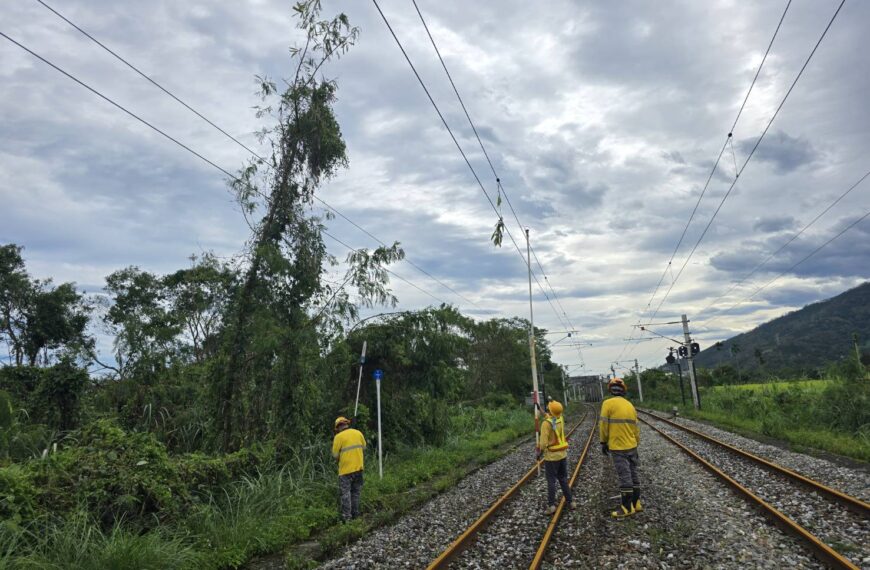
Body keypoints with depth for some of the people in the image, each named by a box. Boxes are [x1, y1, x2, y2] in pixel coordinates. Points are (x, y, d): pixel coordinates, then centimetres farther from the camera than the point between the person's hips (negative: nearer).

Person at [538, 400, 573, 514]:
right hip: (563, 454, 6)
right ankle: (569, 502, 21)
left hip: (551, 456, -6)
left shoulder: (546, 423, -22)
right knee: (563, 479, 17)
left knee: (551, 481, 2)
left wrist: (540, 452, -6)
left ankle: (551, 505, 1)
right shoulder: (561, 419, -2)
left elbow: (543, 442, -21)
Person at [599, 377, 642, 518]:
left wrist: (604, 443, 2)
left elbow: (604, 426, -10)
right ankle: (636, 503, 24)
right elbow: (635, 428, 11)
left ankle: (627, 508, 8)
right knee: (633, 475, 15)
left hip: (618, 447, -6)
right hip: (631, 446, 6)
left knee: (624, 478, 0)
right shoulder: (630, 405, 6)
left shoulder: (608, 403, -12)